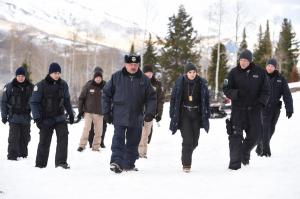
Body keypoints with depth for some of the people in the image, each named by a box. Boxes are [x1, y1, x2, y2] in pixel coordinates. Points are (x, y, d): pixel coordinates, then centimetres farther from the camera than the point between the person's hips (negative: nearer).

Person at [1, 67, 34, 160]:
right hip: (14, 116, -3)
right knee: (14, 137, -9)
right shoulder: (9, 87, 0)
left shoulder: (30, 87, 6)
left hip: (26, 117, 3)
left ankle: (23, 155, 22)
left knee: (25, 137, 8)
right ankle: (12, 155, -5)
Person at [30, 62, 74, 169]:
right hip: (46, 119, -3)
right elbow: (34, 102, -9)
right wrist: (37, 118, -15)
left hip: (60, 117, 3)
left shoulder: (63, 84, 2)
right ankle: (40, 164, 20)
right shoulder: (41, 85, -12)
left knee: (63, 137, -14)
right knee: (44, 142, 5)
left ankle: (61, 161, -9)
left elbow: (66, 100, 17)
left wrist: (70, 113, 17)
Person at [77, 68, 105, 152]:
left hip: (99, 113, 3)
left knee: (98, 131, 5)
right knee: (86, 128, -12)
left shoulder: (104, 87, 2)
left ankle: (96, 147, 16)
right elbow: (81, 98, 0)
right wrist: (80, 110, -3)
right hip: (88, 112, -3)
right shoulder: (88, 86, -4)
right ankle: (82, 145, -4)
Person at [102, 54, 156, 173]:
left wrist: (150, 112, -5)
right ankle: (116, 161, -20)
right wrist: (106, 112, 0)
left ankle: (129, 163, 20)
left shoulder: (144, 80, 6)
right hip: (119, 116, -3)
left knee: (133, 141, 9)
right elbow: (106, 94, 5)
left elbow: (151, 97, 8)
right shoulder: (116, 77, 1)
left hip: (137, 118, 3)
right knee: (118, 139, -13)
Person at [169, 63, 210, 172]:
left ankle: (186, 158, 32)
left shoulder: (201, 83, 0)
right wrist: (173, 115, -1)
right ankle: (186, 164, -4)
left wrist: (206, 115, 3)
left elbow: (206, 100, 6)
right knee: (187, 140, -12)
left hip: (196, 115, 2)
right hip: (184, 115, -2)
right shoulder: (180, 83, -4)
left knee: (194, 141, 6)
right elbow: (173, 99, 1)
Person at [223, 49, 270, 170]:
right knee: (236, 136, -8)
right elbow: (226, 89, -2)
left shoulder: (260, 73, 2)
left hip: (254, 110, 2)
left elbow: (266, 91, 6)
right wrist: (236, 93, -23)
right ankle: (235, 163, -3)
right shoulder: (234, 73, -1)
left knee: (255, 133, 8)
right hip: (238, 109, -2)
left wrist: (261, 102, -10)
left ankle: (245, 152, 36)